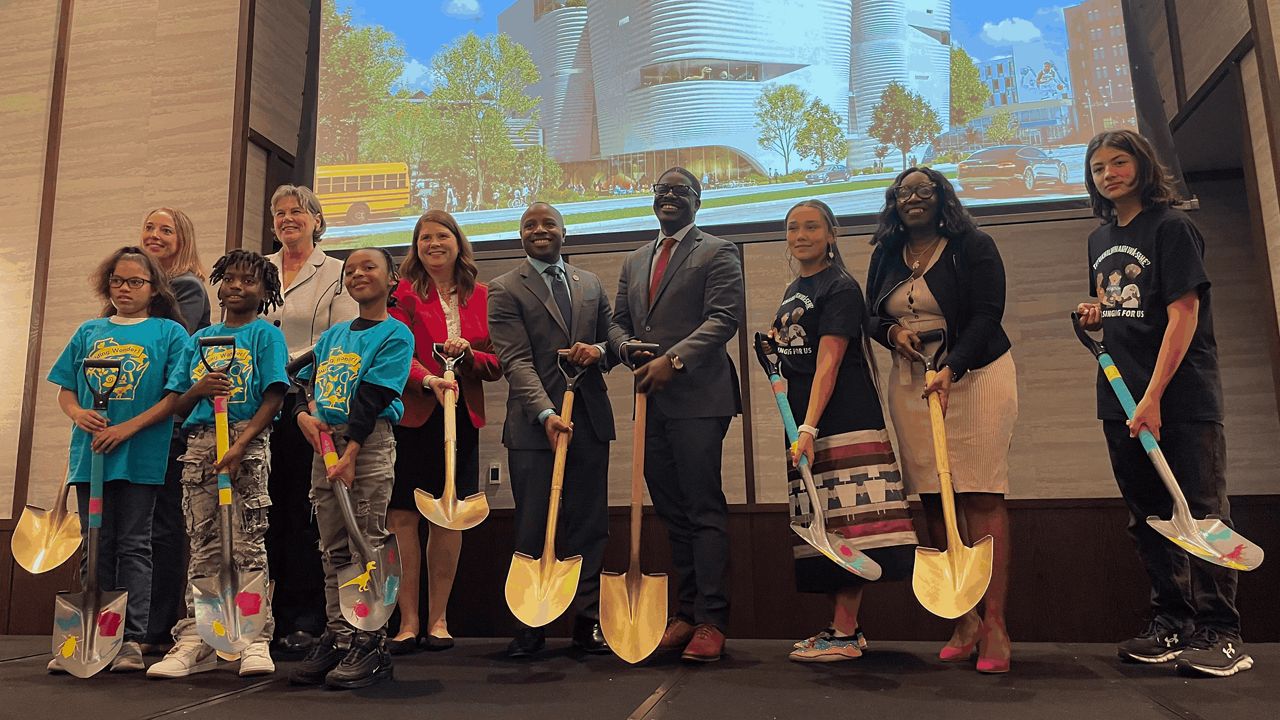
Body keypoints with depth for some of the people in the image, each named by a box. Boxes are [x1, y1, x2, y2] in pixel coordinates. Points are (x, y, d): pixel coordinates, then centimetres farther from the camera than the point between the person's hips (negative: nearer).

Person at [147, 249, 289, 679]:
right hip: (199, 441, 5)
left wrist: (239, 446, -17)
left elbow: (274, 398, -7)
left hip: (248, 441, -5)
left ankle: (256, 640, 1)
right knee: (203, 543, 6)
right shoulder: (200, 339, 19)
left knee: (247, 542, -4)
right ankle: (194, 640, 11)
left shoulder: (266, 334, 4)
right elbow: (179, 407, 17)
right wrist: (197, 390, -7)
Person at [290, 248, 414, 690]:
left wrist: (350, 454, -19)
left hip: (368, 442, -6)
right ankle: (337, 638, 17)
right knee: (333, 550, 9)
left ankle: (371, 645, 2)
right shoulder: (333, 335, 18)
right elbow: (302, 381, 19)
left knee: (367, 546, -5)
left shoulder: (395, 334, -3)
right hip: (324, 441, 7)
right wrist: (304, 415, -3)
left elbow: (371, 398, -12)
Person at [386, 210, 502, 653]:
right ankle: (408, 621, 8)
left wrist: (468, 354, -11)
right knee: (401, 517, -3)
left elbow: (496, 365, 9)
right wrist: (428, 379, -26)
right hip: (410, 413, -2)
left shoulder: (481, 296, 11)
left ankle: (438, 619, 15)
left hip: (461, 416, 3)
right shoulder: (405, 292, 2)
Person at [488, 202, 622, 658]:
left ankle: (588, 623, 16)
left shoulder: (590, 284, 16)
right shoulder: (505, 290, 1)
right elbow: (516, 361, -9)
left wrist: (598, 350, -7)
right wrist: (546, 414, -23)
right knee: (532, 530, 2)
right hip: (534, 424, -4)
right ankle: (530, 626, 13)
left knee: (589, 526, 7)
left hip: (590, 420, 4)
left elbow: (614, 338, 19)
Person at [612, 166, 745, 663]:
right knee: (671, 511, 9)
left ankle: (711, 621, -1)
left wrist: (674, 359, -20)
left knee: (704, 508, -6)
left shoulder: (717, 254, 2)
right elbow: (620, 321, 20)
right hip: (652, 400, 6)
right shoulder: (634, 263, 22)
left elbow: (724, 317, -10)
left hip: (698, 397, -6)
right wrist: (628, 348, -4)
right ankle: (686, 612, 18)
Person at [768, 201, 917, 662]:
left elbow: (828, 363, -17)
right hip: (805, 420, 9)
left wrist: (809, 429, -23)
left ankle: (845, 635, -2)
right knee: (823, 526, 10)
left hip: (842, 420, -9)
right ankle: (844, 628, 17)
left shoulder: (841, 288, -7)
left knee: (846, 524, -7)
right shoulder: (792, 292, 18)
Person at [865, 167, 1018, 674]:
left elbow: (987, 314, -11)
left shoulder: (973, 247, -2)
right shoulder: (885, 257, 13)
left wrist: (950, 369, -24)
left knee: (981, 497, -9)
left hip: (974, 375, -4)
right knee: (934, 500, 1)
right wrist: (892, 332, -5)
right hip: (911, 383, 5)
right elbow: (871, 317, 19)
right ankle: (964, 619, 8)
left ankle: (994, 625, -6)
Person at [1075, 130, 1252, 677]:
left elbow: (1183, 314, -15)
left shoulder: (1171, 226, -7)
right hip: (1120, 397, 7)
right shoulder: (1099, 240, 14)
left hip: (1182, 393, -7)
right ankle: (1172, 623, 20)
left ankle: (1219, 633, 7)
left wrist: (1154, 396, -21)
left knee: (1200, 511, -2)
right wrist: (1093, 318, 2)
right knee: (1148, 517, 10)